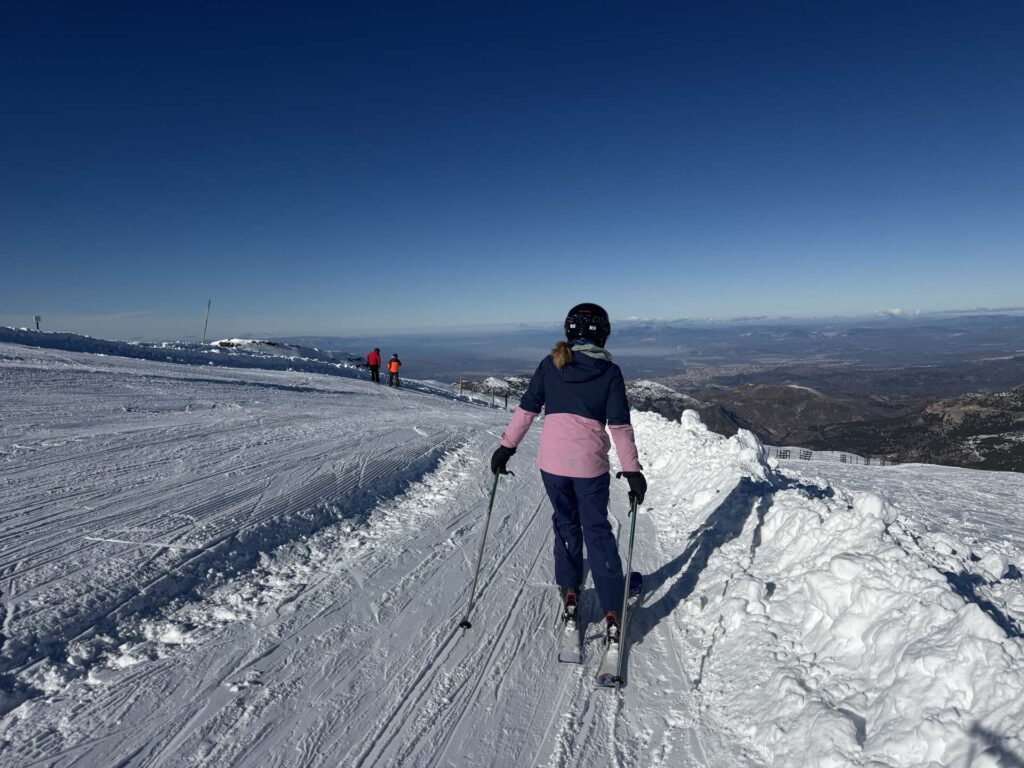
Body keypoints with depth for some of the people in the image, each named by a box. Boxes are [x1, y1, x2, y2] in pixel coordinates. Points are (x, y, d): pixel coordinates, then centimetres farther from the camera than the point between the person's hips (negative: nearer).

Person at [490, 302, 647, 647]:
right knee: (597, 530, 11)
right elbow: (620, 426, -4)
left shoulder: (550, 364, 3)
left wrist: (506, 447, 8)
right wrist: (632, 471, -1)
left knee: (565, 522, 22)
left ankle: (569, 592, 30)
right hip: (591, 465, -1)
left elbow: (526, 410, 2)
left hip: (552, 461, 2)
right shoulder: (610, 371, -1)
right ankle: (612, 612, 11)